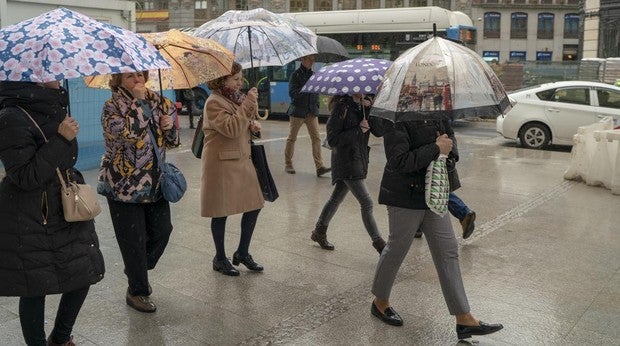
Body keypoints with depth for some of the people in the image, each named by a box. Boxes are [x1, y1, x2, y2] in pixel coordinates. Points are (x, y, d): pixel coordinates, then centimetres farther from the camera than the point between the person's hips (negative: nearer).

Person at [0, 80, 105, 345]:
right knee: (35, 290, 5)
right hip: (30, 223, -8)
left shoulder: (52, 108, 6)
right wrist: (61, 140, -26)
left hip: (66, 212, 8)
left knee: (83, 277, 12)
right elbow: (24, 176, -23)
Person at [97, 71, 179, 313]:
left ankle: (137, 273, 37)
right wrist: (138, 102, -24)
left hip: (155, 182, 6)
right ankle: (137, 291, 20)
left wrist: (170, 127, -7)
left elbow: (171, 141, 15)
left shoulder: (159, 102, 6)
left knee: (162, 231, 10)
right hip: (123, 185, -6)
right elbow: (127, 133, -30)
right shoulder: (111, 107, -10)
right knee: (134, 240, 2)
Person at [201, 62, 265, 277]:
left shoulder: (237, 98, 12)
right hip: (222, 164, -8)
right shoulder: (214, 102, -14)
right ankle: (220, 259, 20)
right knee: (221, 212, 3)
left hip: (242, 160, 8)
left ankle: (242, 253, 24)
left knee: (254, 205, 8)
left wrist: (254, 125, 1)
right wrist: (248, 104, -25)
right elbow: (231, 129, -26)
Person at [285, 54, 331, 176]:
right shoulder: (296, 74, -6)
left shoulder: (313, 74, 10)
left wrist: (316, 106, 9)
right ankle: (288, 164, 20)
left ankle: (319, 166, -9)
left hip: (312, 112, 4)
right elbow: (292, 93, -14)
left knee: (316, 138, -5)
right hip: (298, 111, -4)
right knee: (292, 138, 6)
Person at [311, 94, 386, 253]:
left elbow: (379, 131, -3)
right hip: (346, 162, -8)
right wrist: (358, 130, -19)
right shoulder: (341, 107, -13)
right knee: (366, 203, -7)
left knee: (336, 198, 20)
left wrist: (370, 109, -15)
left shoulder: (364, 105, 7)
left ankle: (319, 232, 35)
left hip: (359, 160, 8)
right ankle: (378, 243, 2)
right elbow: (333, 140, -16)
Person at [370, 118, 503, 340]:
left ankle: (464, 319, 14)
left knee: (448, 251, 7)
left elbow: (449, 135, 21)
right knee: (396, 249, 8)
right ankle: (380, 303, 33)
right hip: (405, 197, -8)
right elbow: (399, 162, -28)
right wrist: (436, 148, -23)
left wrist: (448, 145, -3)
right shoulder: (397, 120, -19)